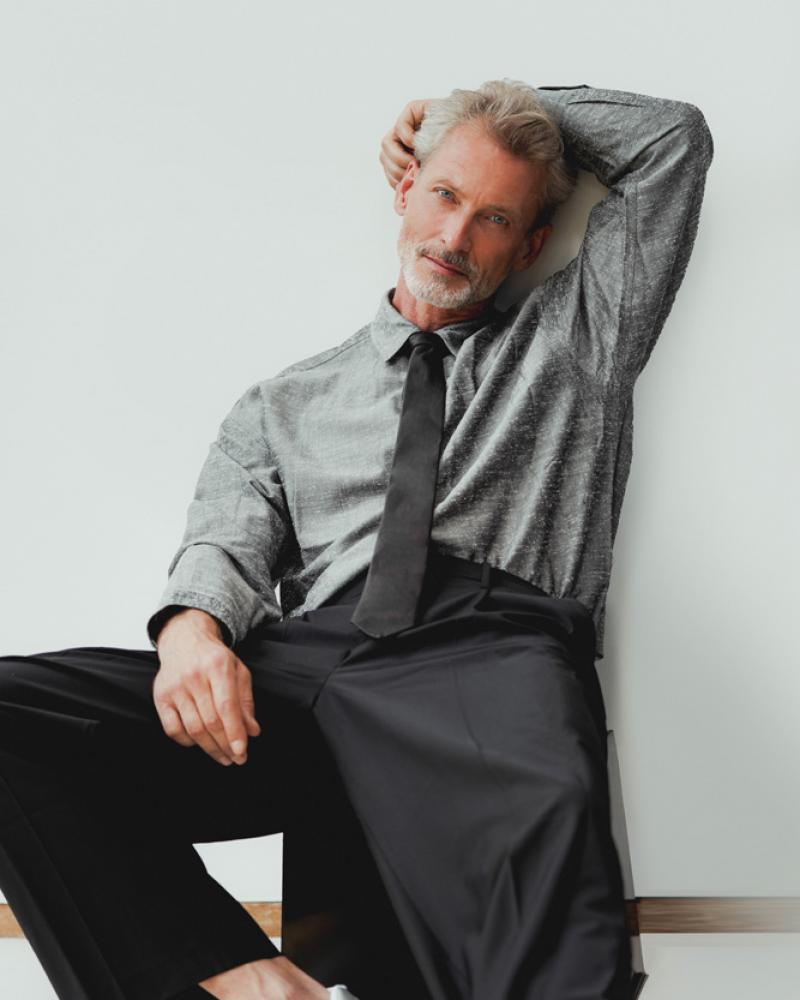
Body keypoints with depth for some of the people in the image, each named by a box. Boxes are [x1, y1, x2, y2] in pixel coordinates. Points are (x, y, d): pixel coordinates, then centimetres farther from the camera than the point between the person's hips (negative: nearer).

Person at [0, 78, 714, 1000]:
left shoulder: (575, 340, 27)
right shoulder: (285, 404, 28)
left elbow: (675, 136, 28)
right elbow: (228, 542, 12)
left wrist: (531, 111, 31)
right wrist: (192, 625, -10)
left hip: (491, 649, -3)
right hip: (302, 658, 4)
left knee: (545, 808, -41)